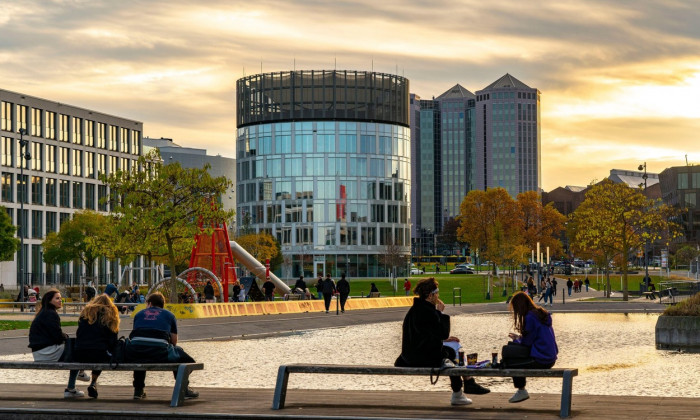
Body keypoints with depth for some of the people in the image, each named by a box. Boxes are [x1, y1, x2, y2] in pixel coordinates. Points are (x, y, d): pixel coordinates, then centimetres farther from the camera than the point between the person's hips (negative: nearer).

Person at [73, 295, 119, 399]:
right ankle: (94, 381, 19)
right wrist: (110, 353, 21)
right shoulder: (110, 316, 12)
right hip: (99, 355, -3)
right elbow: (112, 340, 9)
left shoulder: (86, 312, 18)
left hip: (79, 355, 3)